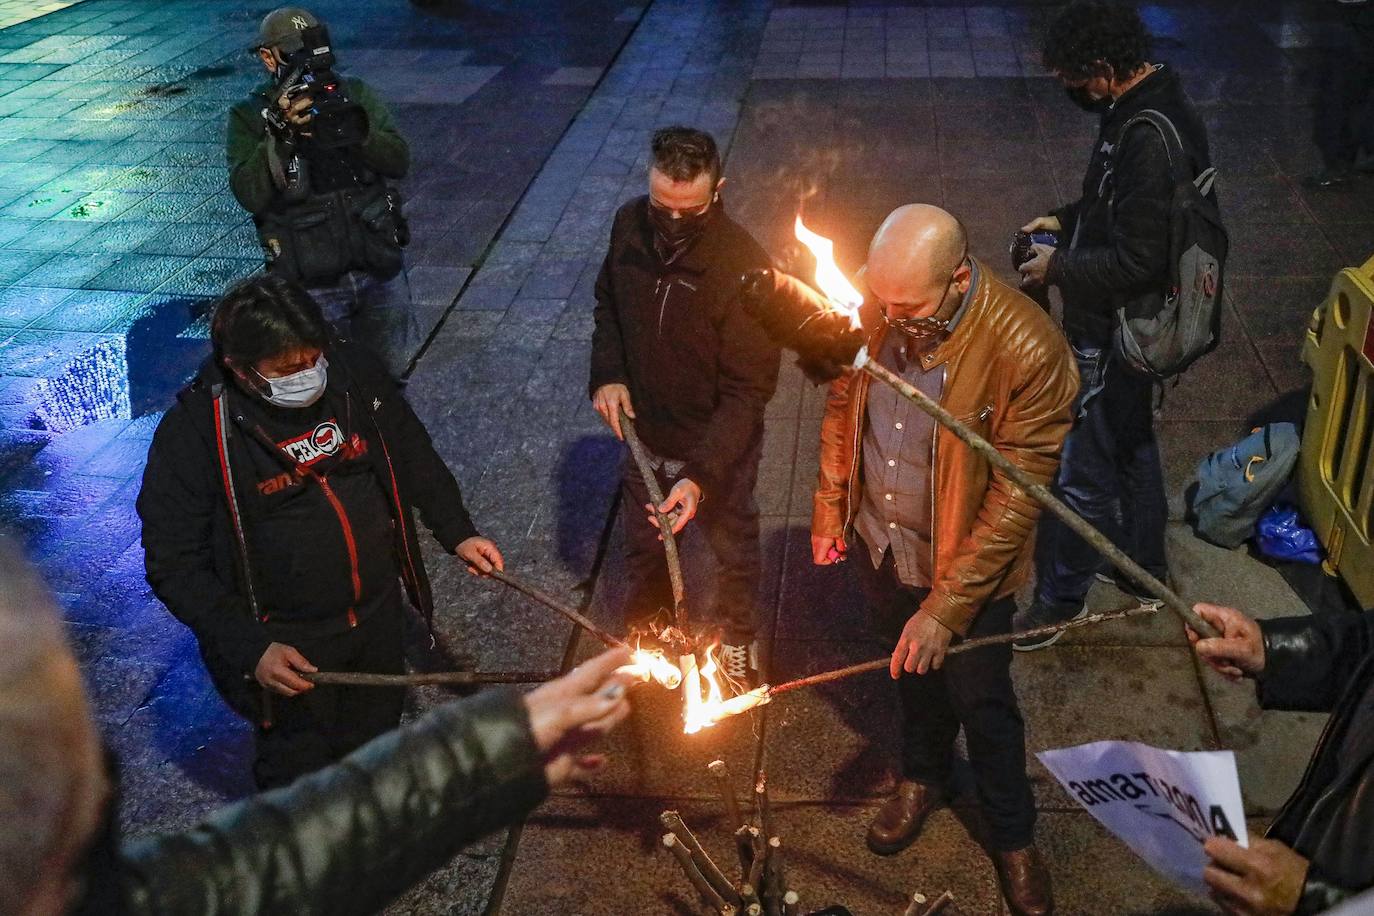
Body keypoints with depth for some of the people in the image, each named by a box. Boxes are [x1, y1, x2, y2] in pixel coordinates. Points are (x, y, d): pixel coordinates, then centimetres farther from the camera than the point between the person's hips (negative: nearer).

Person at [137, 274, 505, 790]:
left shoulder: (352, 371, -13)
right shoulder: (193, 433, -24)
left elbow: (411, 452, 5)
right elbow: (174, 566, -18)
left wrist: (457, 532, 0)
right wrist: (250, 648, -24)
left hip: (378, 612, 5)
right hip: (286, 644, -4)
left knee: (376, 740, 27)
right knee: (299, 767, 17)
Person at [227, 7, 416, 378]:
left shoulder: (355, 95, 1)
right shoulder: (250, 118, -6)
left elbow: (398, 161, -7)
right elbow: (249, 195, -17)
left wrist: (352, 126, -24)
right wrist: (281, 133, -29)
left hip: (380, 269, 3)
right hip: (312, 286, -3)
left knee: (393, 369, 18)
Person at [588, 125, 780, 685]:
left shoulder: (743, 267, -31)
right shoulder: (629, 227, -16)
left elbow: (749, 388, -26)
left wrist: (702, 473, -35)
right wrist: (607, 375, -10)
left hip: (719, 447, -4)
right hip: (643, 432, 4)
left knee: (732, 545, 22)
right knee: (642, 539, 27)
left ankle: (738, 634, 50)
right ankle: (645, 614, 56)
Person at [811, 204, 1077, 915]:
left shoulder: (1028, 351, -32)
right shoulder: (876, 309, -17)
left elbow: (1016, 497, -25)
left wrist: (946, 608, -25)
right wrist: (830, 508, 6)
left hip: (967, 567, -4)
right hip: (876, 544, 4)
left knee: (983, 704, 17)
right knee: (912, 673, 28)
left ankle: (1013, 836, 44)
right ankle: (924, 777, 58)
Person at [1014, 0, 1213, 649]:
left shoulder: (1149, 140, -30)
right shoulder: (1152, 106, 2)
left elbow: (1135, 263, -28)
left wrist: (1057, 269, -16)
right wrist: (1067, 220, 6)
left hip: (1114, 333, -11)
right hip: (1128, 326, 11)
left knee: (1080, 470, 3)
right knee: (1131, 442, 26)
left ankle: (1058, 602, 19)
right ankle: (1142, 565, 45)